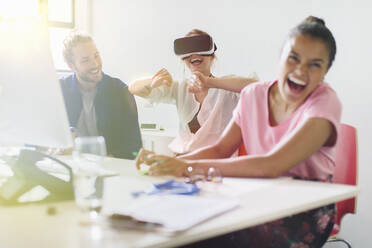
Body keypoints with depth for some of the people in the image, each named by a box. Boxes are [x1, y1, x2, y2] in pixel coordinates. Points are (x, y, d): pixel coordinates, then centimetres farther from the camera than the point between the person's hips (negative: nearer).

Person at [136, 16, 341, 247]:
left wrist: (188, 166, -29)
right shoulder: (254, 94, 2)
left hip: (308, 214, -4)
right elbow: (220, 149, 1)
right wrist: (169, 161, -17)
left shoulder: (325, 102, -15)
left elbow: (271, 165, -27)